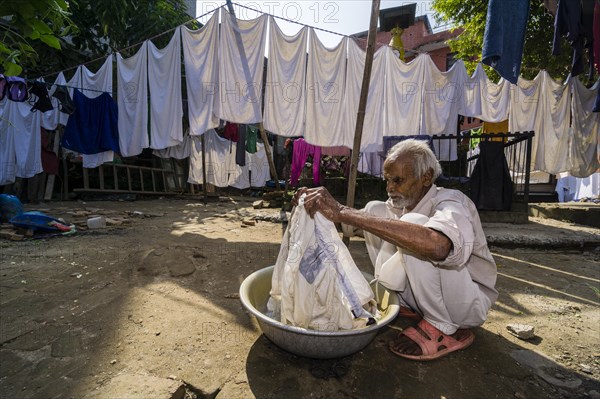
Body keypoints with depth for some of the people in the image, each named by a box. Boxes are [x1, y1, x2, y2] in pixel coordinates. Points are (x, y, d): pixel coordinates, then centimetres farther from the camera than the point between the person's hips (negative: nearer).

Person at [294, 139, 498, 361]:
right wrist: (325, 204, -21)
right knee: (374, 210, -5)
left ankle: (445, 329, -15)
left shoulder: (450, 203, -25)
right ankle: (407, 305, 5)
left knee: (414, 224, -32)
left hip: (469, 303, -7)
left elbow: (436, 245, -48)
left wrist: (343, 213, -49)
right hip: (425, 299, 7)